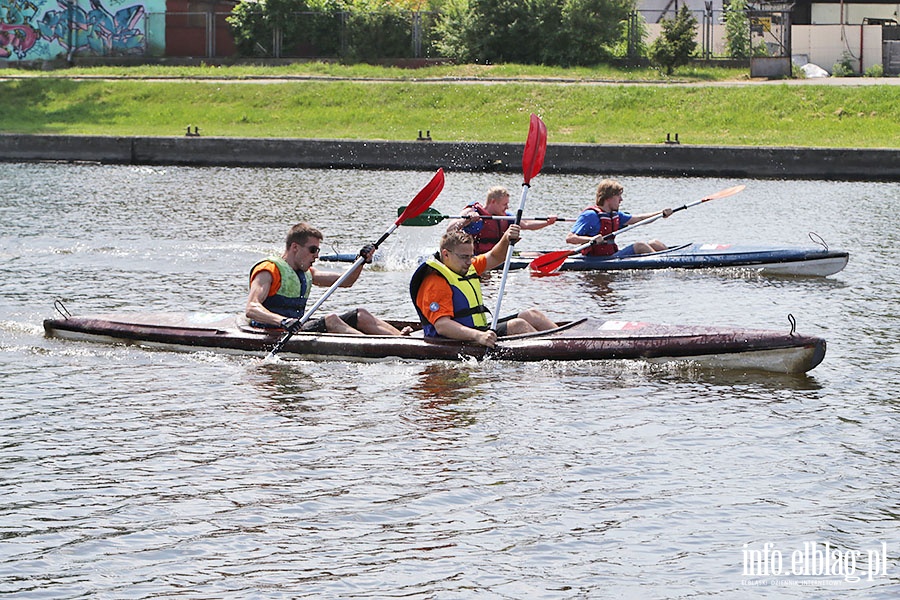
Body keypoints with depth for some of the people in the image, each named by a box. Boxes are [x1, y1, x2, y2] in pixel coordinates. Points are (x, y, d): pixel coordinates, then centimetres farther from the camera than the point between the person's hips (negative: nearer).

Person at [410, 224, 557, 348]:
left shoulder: (464, 267, 15)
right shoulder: (435, 283, -17)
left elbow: (495, 257, 24)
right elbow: (442, 325, -28)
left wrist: (507, 239, 0)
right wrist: (478, 336, -40)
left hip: (479, 331, 11)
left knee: (532, 315, 3)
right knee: (517, 325, -23)